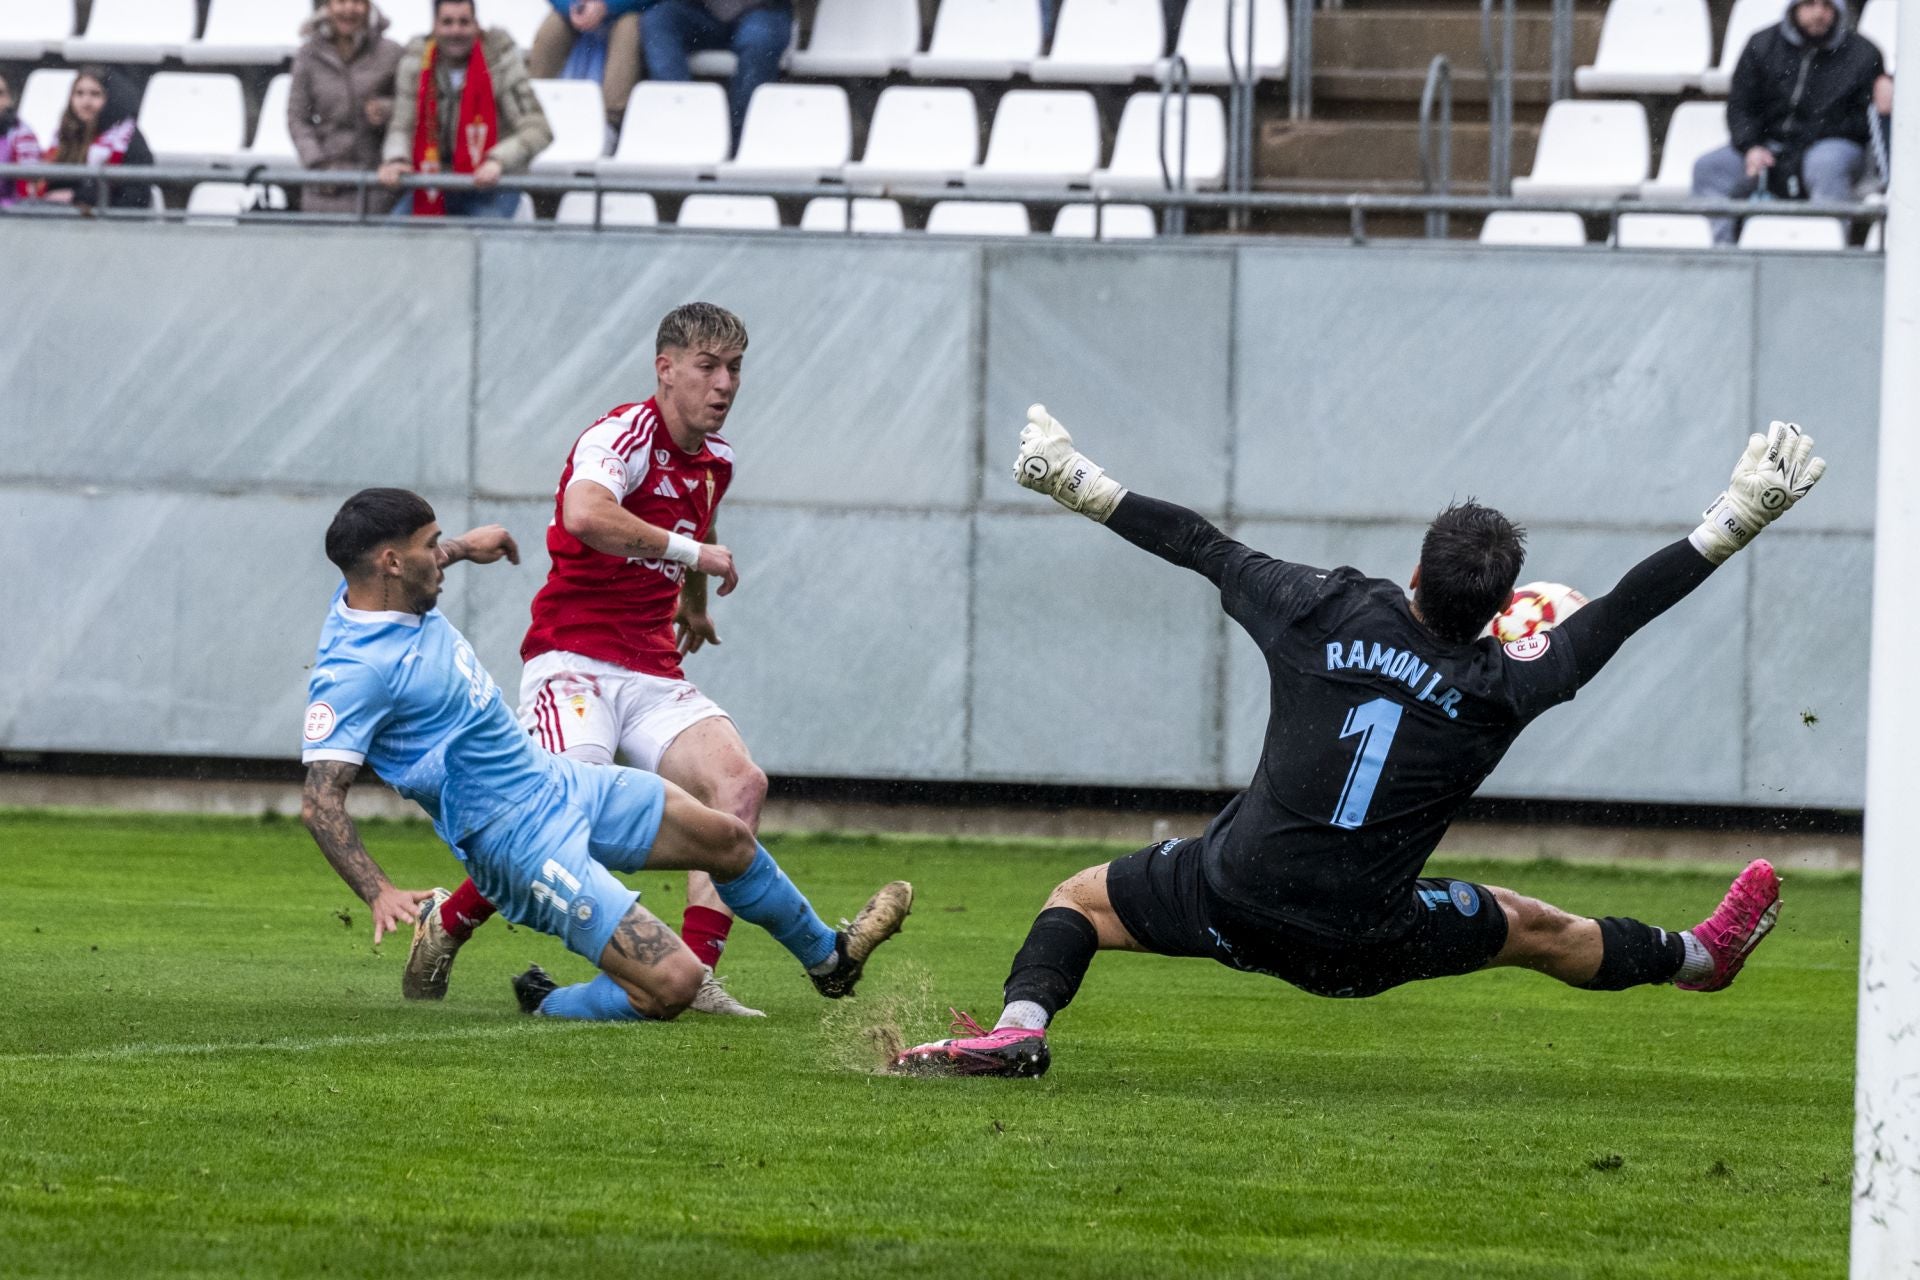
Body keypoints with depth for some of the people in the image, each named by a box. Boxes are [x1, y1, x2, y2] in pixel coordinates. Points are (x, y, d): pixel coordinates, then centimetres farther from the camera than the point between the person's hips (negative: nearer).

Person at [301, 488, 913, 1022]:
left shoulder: (385, 592, 0)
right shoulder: (352, 671, -27)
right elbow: (319, 801, -31)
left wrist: (463, 547, 41)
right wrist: (379, 893, -41)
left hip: (554, 779, 10)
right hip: (522, 842, -10)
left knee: (727, 838, 22)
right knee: (673, 983, -19)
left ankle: (828, 957, 49)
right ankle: (547, 1007, 11)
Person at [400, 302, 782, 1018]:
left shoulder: (714, 461, 15)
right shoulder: (627, 436, -12)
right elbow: (583, 514, -35)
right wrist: (689, 551, -27)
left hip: (654, 675, 8)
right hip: (574, 659, -8)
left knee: (740, 781, -18)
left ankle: (695, 974, -21)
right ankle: (446, 924, 1)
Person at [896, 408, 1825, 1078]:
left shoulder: (1328, 614, -4)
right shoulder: (1501, 690, -6)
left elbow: (1205, 549, 7)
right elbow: (1624, 609, -1)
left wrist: (1085, 488, 18)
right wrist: (1737, 519, 6)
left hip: (1233, 896, 0)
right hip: (1361, 943, 0)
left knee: (1079, 900, 20)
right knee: (1534, 931, 22)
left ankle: (1020, 1026, -7)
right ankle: (1700, 958, 41)